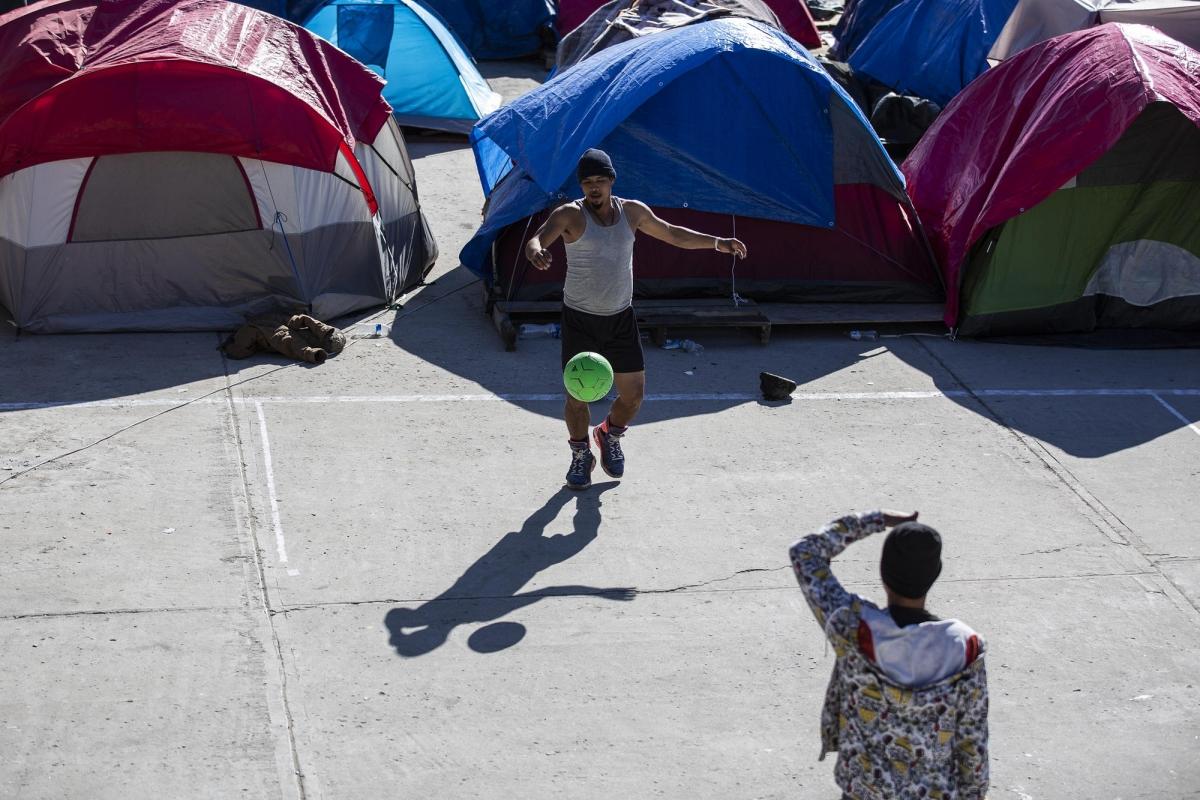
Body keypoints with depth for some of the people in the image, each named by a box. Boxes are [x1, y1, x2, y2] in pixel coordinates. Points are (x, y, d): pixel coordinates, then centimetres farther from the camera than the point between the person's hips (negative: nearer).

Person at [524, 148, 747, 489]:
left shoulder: (632, 211, 1)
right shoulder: (569, 215, -12)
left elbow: (671, 234, 16)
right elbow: (535, 241, -28)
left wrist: (717, 242, 10)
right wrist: (536, 253, -53)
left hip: (621, 318, 3)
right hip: (579, 318, -3)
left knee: (633, 395, 5)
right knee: (577, 395, 1)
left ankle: (610, 435, 37)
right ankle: (581, 455, 27)